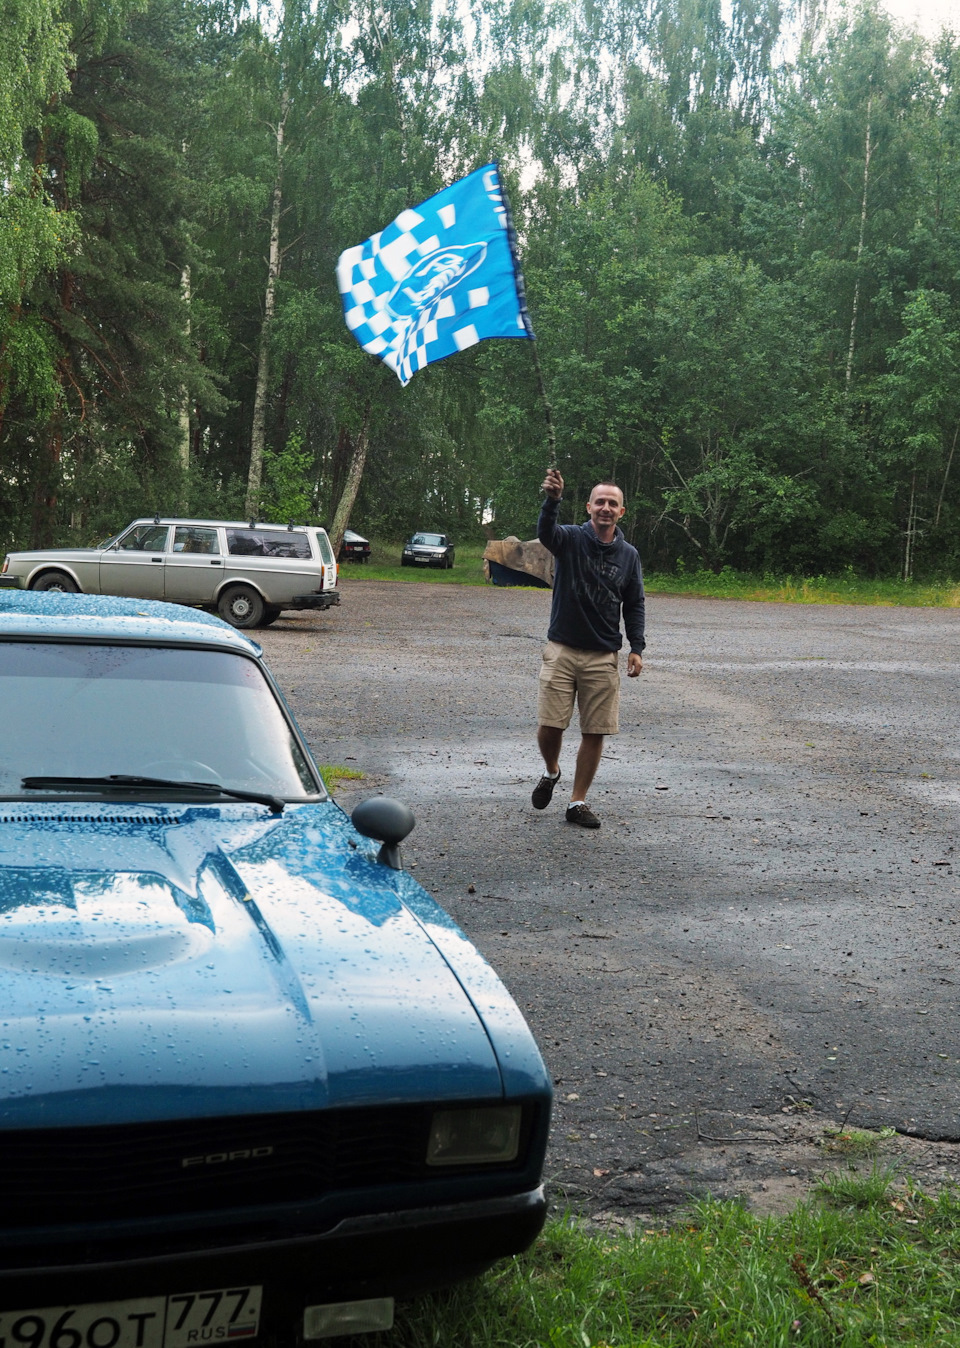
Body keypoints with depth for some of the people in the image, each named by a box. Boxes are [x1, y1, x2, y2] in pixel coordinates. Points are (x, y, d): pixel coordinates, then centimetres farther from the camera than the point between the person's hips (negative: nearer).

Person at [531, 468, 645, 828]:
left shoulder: (629, 555, 5)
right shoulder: (571, 539, -4)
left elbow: (634, 605, 12)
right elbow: (545, 533, -27)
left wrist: (636, 647, 0)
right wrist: (552, 500, -47)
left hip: (603, 657, 2)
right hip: (561, 650, -2)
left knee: (595, 732, 3)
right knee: (548, 725, -6)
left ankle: (578, 802, 16)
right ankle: (551, 772, 26)